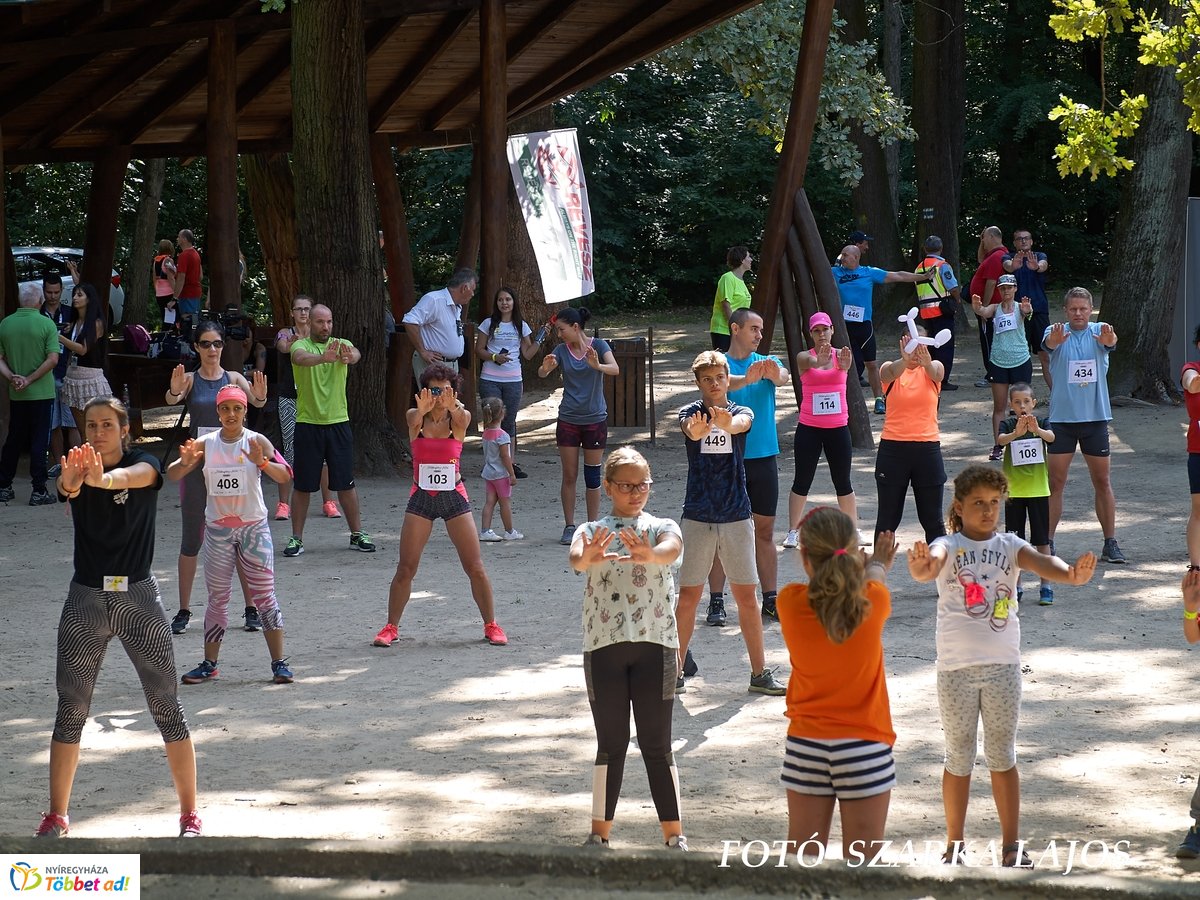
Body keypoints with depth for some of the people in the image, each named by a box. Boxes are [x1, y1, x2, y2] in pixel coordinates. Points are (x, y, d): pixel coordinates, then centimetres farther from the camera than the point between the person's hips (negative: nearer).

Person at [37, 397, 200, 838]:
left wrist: (102, 478, -55)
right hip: (86, 599, 2)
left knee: (166, 706, 0)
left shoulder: (144, 465, -6)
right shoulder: (78, 469, -1)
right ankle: (56, 815, 15)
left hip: (138, 597, -2)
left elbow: (132, 476, -31)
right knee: (70, 710, 4)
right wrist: (72, 481, -53)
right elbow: (67, 486, -26)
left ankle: (190, 814, 9)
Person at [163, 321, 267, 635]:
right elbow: (171, 399, -19)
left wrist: (260, 396, -40)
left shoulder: (233, 379, 2)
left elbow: (254, 399, -15)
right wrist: (175, 390, -42)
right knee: (191, 538, 5)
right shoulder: (189, 379, 1)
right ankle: (183, 611, 13)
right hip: (196, 465, 0)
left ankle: (252, 608, 10)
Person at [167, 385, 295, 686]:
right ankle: (209, 664, 16)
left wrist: (262, 462, -35)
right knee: (217, 598, 8)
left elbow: (284, 476, -16)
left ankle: (279, 663, -1)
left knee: (264, 595, -4)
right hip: (218, 529, 2)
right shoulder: (205, 444, 0)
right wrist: (185, 462, -26)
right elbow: (172, 475, -4)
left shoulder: (256, 441, -6)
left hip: (254, 526, -2)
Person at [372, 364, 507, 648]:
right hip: (421, 497, 0)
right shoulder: (416, 418, -4)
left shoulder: (459, 418, -5)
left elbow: (461, 419, -29)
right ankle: (391, 627, 13)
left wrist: (453, 408, -54)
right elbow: (415, 419, -28)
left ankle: (491, 625, 14)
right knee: (405, 568, 0)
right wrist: (422, 410, -53)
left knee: (475, 568, 0)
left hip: (454, 496, 0)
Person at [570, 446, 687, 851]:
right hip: (603, 644, 0)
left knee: (657, 743, 1)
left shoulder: (661, 528, 7)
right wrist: (589, 555, -43)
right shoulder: (592, 532, 7)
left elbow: (672, 548, -18)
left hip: (655, 642, 0)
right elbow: (575, 558, -17)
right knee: (610, 742, 5)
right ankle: (600, 833, 14)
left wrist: (649, 554, -43)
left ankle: (674, 834, 6)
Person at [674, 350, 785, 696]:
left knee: (746, 596, 4)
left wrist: (726, 423, -49)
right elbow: (690, 430, -26)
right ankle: (675, 672, 13)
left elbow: (740, 424, -24)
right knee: (688, 596, 3)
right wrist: (696, 429, -52)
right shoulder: (691, 413, -1)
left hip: (736, 516, 1)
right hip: (697, 517, -1)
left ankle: (760, 673, 12)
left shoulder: (742, 413, 1)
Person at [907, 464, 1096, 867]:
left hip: (1003, 666, 2)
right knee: (959, 759, 8)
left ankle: (1012, 844, 17)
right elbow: (932, 560, -27)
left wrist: (1069, 573, -40)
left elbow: (1038, 561, -17)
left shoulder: (1009, 545, 3)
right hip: (956, 667, -2)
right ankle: (954, 844, 18)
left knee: (1003, 758, 10)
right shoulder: (948, 546, -4)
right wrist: (922, 567, -53)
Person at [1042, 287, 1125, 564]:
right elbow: (1048, 342, -25)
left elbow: (1110, 341, -23)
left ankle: (1110, 543, 13)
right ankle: (1047, 541, 9)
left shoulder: (1099, 331, 0)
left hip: (1095, 417, 1)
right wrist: (1054, 340, -51)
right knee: (1055, 482, 1)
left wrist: (1108, 340, -49)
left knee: (1103, 482, 6)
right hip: (1062, 417, -1)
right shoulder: (1057, 332, -1)